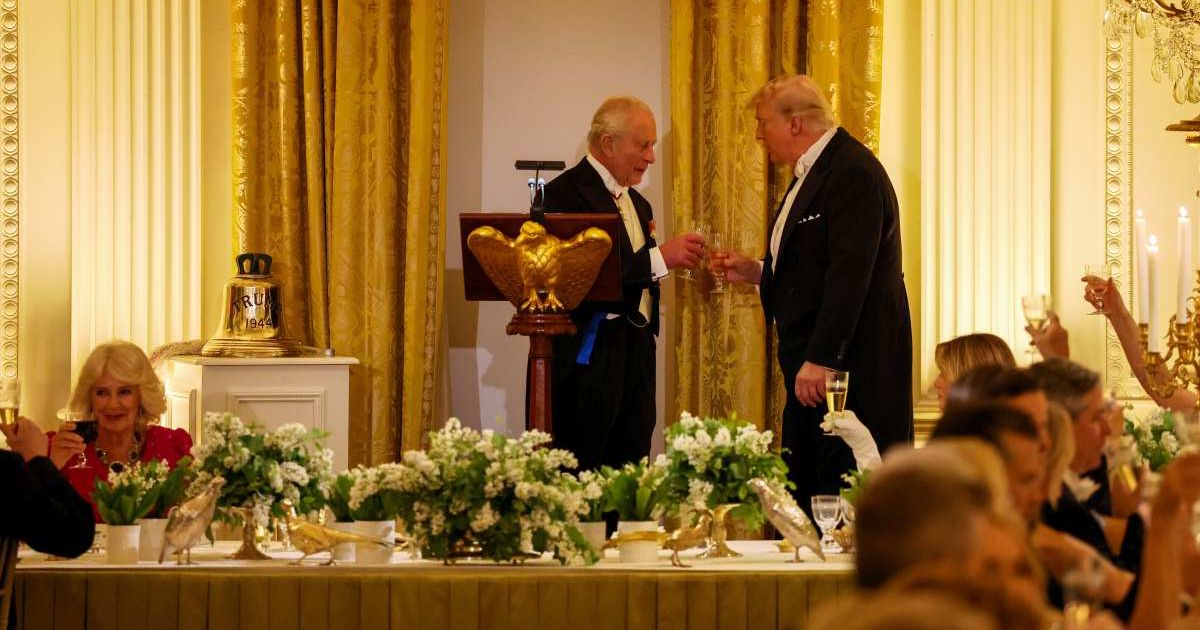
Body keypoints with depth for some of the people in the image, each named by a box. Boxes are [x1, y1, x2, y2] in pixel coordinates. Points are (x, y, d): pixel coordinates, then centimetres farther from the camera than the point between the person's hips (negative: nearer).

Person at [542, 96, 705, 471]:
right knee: (582, 479, -9)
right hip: (589, 358, -8)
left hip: (636, 355, 8)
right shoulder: (566, 194, -10)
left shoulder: (637, 203, 20)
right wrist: (658, 257, -21)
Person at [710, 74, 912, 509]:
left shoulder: (853, 174, -15)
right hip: (814, 361, 10)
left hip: (846, 360, -10)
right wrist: (756, 272, 12)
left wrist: (820, 360, -24)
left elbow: (849, 273, -22)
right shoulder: (814, 172, 19)